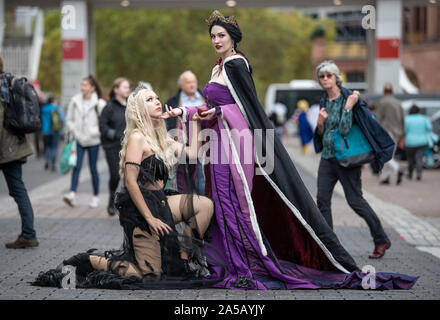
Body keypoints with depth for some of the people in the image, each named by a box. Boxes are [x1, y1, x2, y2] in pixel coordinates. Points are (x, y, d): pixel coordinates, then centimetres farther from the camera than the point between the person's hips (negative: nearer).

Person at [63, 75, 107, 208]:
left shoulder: (99, 103, -4)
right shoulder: (75, 101, 4)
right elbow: (69, 119, 10)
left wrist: (95, 132, -12)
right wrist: (74, 132, -2)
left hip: (93, 141, -2)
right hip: (79, 140, 2)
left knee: (93, 168, 5)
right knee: (76, 166, -11)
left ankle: (96, 196, 16)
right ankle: (72, 194, -20)